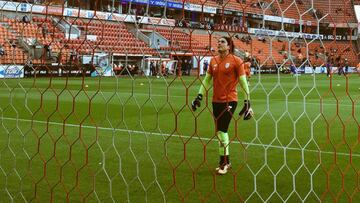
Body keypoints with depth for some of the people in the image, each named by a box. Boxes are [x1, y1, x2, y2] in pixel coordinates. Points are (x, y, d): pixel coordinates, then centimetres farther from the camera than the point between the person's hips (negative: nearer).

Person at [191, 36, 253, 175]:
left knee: (221, 130, -8)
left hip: (230, 100, -6)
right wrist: (199, 96, 11)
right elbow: (207, 80, 18)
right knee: (220, 131, 10)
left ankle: (224, 162, 6)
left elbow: (243, 82, -6)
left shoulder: (236, 61, -7)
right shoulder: (213, 61, 9)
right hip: (216, 100, 6)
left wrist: (247, 102, -9)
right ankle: (225, 162, 22)